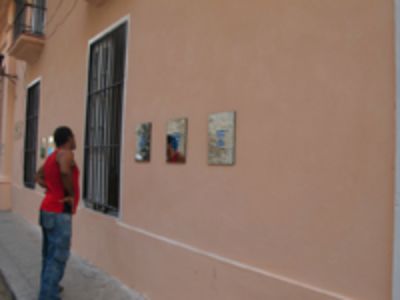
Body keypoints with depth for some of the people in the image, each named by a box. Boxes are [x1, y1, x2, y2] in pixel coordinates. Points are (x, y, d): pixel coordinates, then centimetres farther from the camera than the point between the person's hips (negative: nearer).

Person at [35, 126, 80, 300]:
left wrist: (50, 187, 11)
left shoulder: (51, 156, 14)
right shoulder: (66, 153, -13)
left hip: (48, 210, 10)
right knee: (58, 257, -6)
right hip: (59, 213, -10)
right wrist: (71, 194, -20)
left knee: (49, 254, 18)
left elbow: (38, 177, 26)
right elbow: (65, 171, -34)